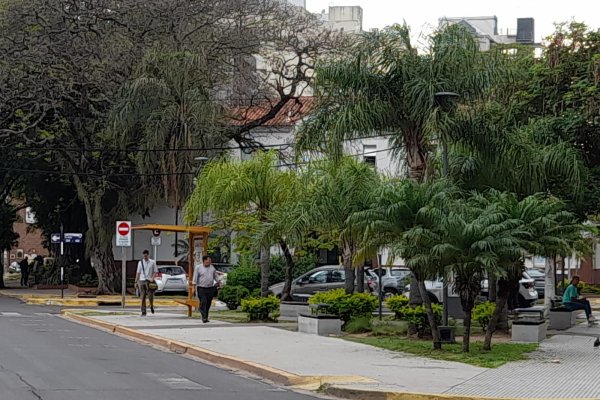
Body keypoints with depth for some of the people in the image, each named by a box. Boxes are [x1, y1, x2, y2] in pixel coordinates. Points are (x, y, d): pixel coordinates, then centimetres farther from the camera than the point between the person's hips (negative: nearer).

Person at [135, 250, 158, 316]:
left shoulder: (152, 262, 3)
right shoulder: (140, 263, 10)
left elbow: (156, 271, 3)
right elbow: (138, 272, 13)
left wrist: (152, 278, -12)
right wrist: (136, 281, 9)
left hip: (149, 281, -2)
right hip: (142, 281, 2)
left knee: (150, 296, -9)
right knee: (143, 297, -2)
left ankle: (151, 306, 22)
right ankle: (143, 312, 1)